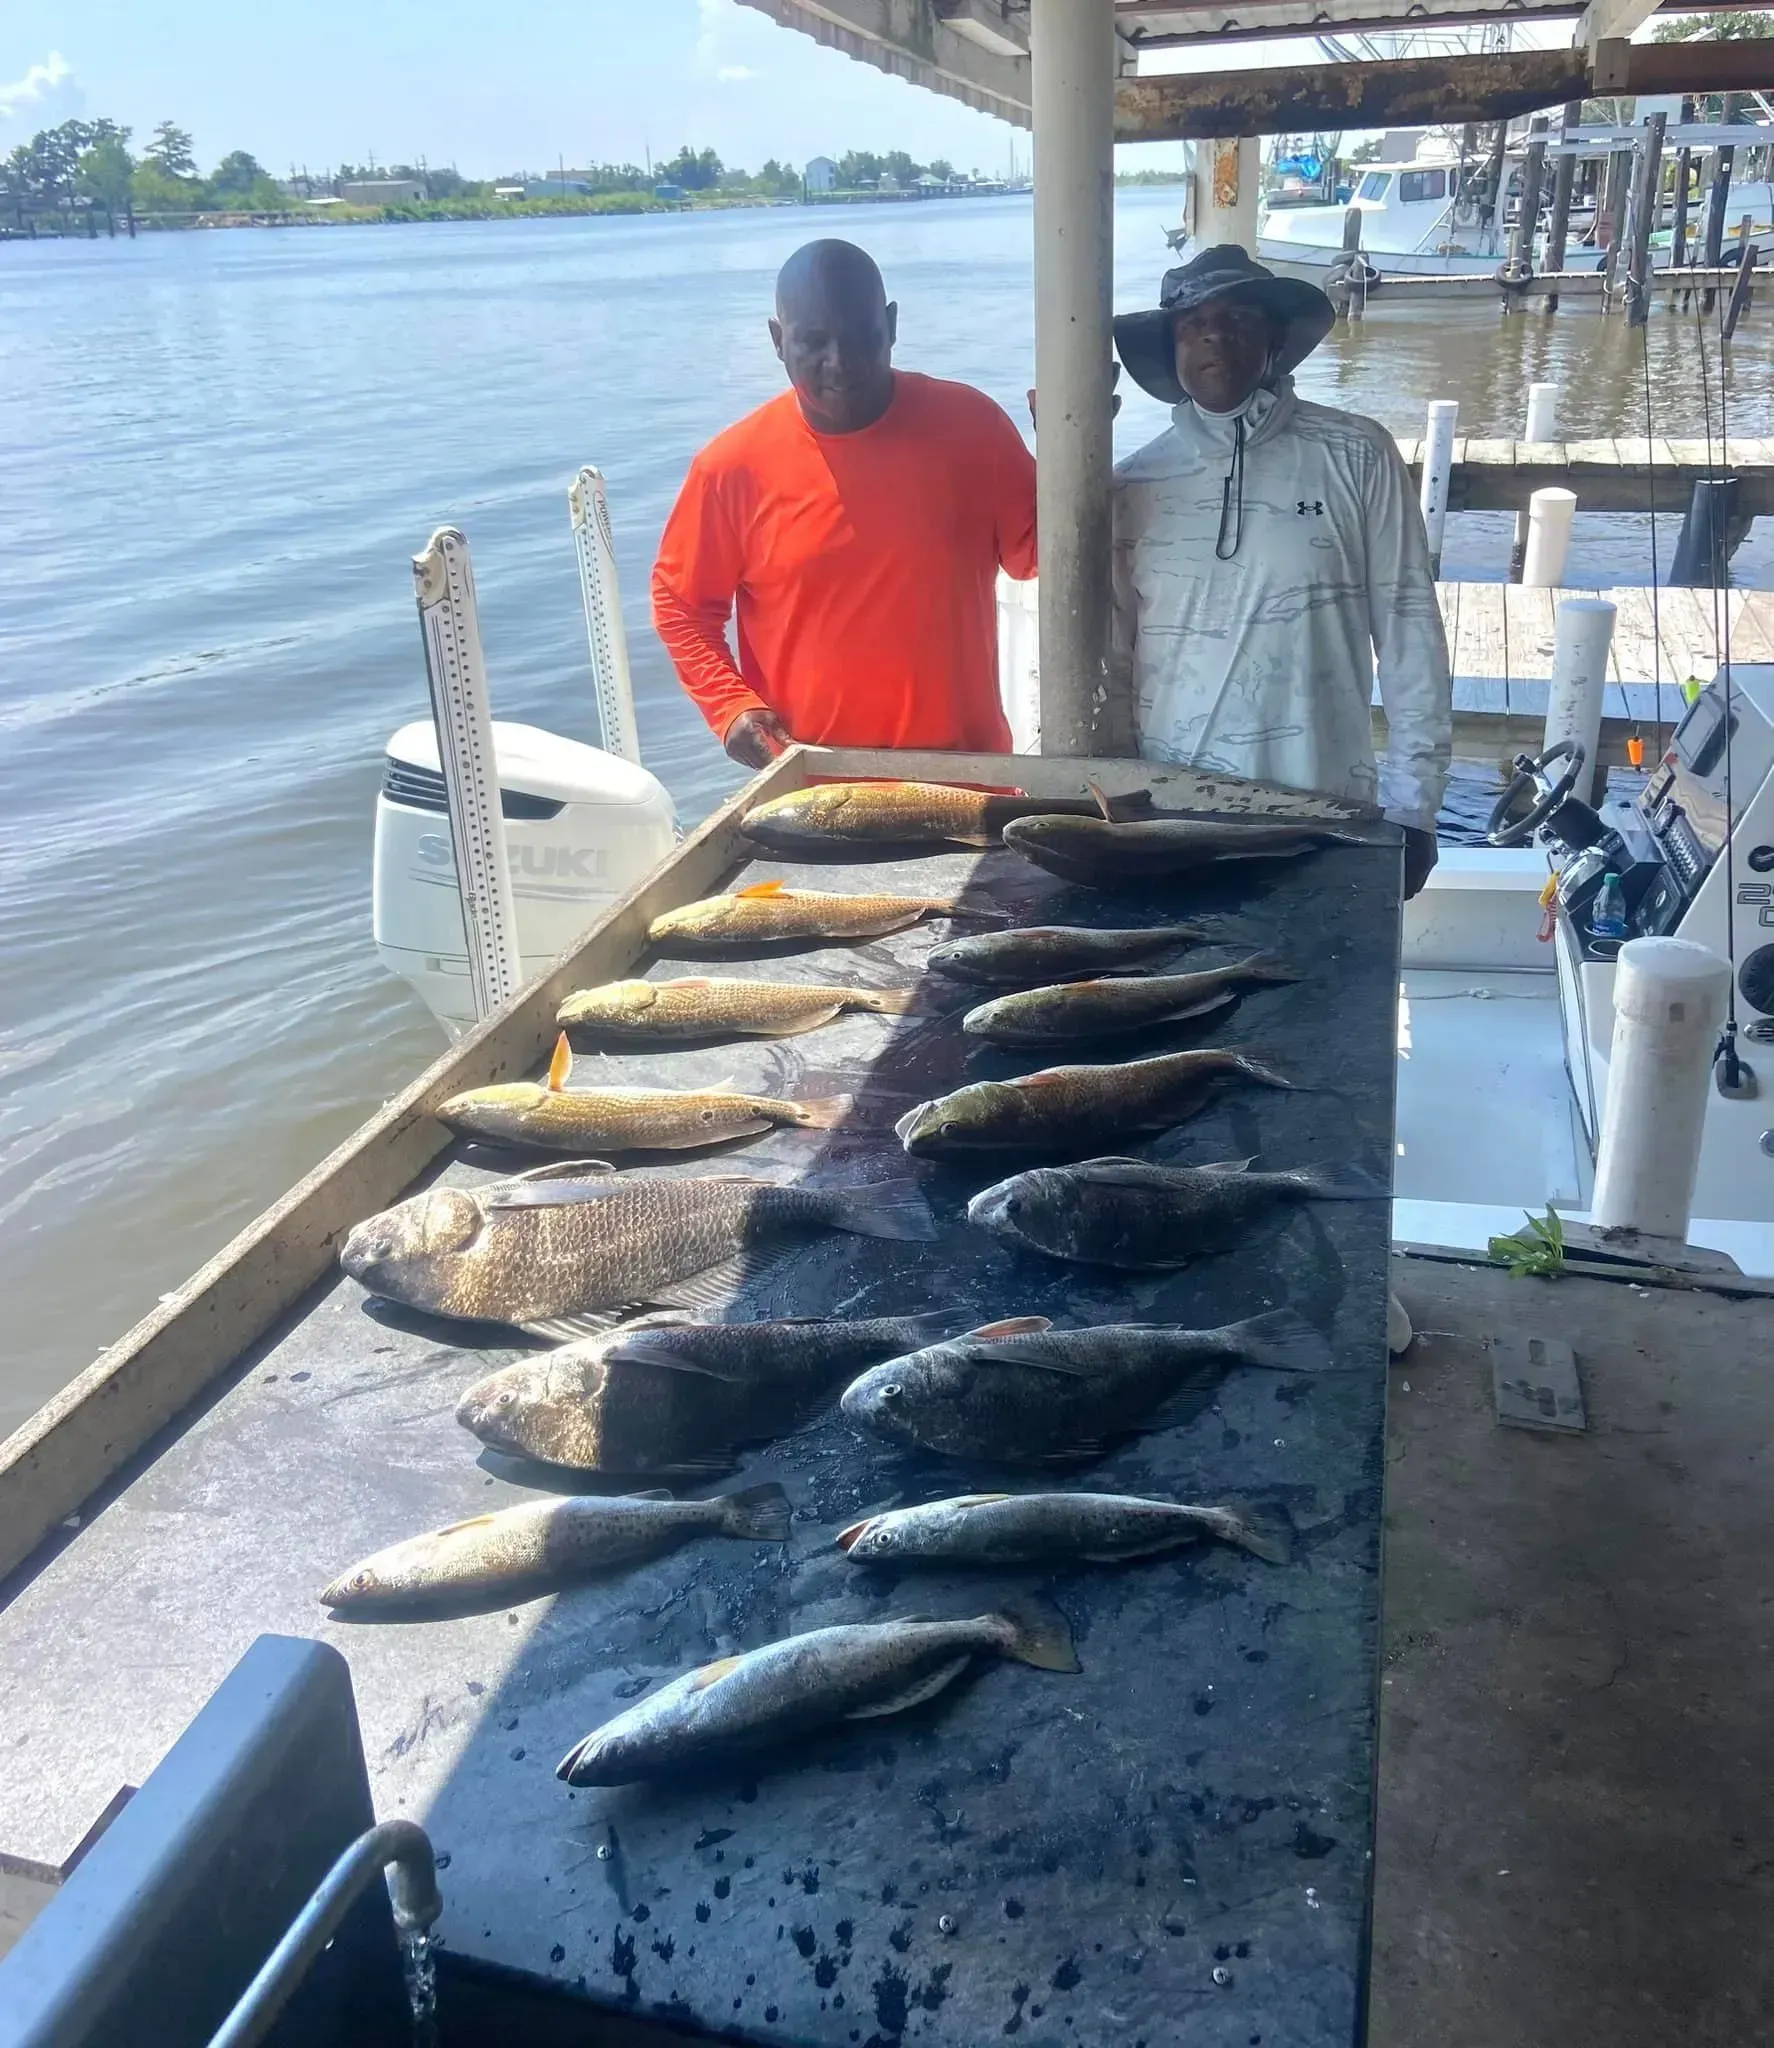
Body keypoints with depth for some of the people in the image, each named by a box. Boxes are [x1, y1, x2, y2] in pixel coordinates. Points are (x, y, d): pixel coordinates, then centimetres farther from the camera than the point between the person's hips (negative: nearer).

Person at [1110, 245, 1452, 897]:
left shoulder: (1355, 456, -2)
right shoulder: (1134, 483, 4)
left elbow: (1407, 627, -1)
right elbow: (1108, 653, 7)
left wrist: (1412, 804, -2)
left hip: (1322, 812, -1)